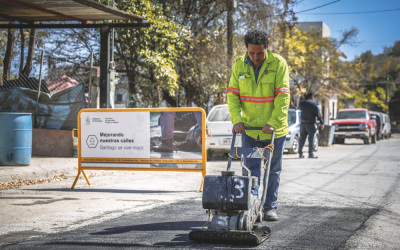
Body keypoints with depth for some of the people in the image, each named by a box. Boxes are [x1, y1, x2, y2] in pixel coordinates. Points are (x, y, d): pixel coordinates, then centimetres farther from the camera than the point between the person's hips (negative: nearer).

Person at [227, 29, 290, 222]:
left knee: (273, 171, 9)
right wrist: (237, 120, -16)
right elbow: (232, 94, -3)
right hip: (249, 128, 2)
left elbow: (283, 97, -17)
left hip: (274, 129, -1)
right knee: (251, 169, -1)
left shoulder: (278, 64, -13)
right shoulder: (239, 65, -3)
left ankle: (270, 207, 21)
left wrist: (273, 123, -25)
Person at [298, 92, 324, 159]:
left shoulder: (302, 103, 8)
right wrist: (322, 123, -5)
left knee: (302, 138, 9)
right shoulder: (314, 104, -5)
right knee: (311, 138, -2)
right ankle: (311, 153, -7)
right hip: (310, 123, -5)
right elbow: (318, 114, -8)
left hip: (303, 123, 5)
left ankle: (300, 153, 9)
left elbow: (299, 108, 31)